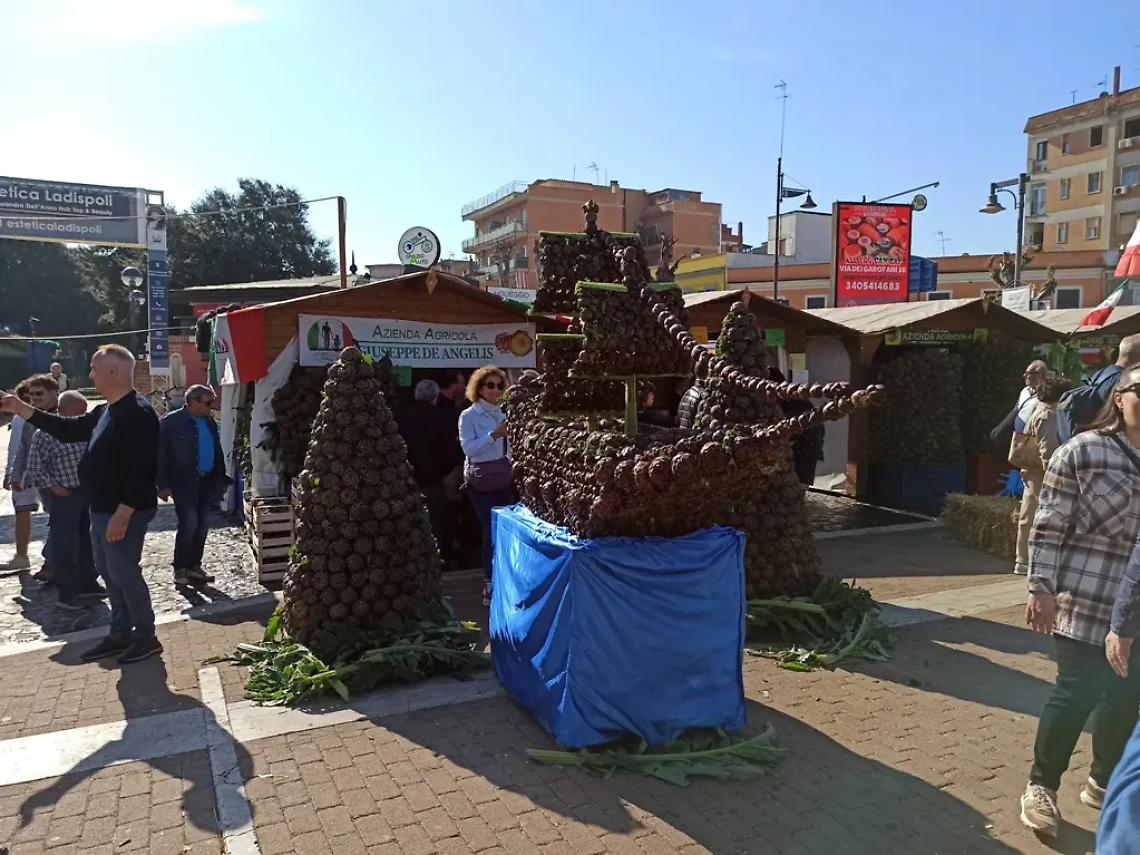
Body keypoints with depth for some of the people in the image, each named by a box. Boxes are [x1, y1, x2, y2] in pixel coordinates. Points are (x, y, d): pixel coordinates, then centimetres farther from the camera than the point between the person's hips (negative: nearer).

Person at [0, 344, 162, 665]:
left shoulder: (137, 413, -22)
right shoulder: (105, 411, 12)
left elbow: (141, 470, -27)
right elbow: (68, 430, 22)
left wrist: (122, 514, -27)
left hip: (124, 512, -11)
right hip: (102, 509, 11)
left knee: (123, 572, -3)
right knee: (109, 572, 16)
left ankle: (146, 636, 11)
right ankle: (121, 634, 28)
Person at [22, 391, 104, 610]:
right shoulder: (46, 433, -11)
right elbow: (35, 467, -10)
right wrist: (55, 488, -13)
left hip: (88, 493, 6)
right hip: (65, 497, -6)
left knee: (88, 542, 16)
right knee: (65, 546, 0)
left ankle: (88, 583, 29)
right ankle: (66, 593, 9)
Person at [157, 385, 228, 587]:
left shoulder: (209, 421, 9)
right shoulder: (171, 421, -8)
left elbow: (217, 451, 14)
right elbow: (161, 454, -9)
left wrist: (220, 479, 10)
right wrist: (163, 485, -12)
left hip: (206, 481, 6)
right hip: (183, 483, -6)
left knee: (202, 525, 9)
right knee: (189, 523, -9)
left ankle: (194, 567, 21)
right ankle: (180, 570, 6)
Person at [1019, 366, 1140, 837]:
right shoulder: (1082, 451, -8)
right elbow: (1048, 526, -9)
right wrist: (1041, 588, -14)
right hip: (1086, 602, -5)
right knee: (1078, 693, -1)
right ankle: (1041, 786, 18)